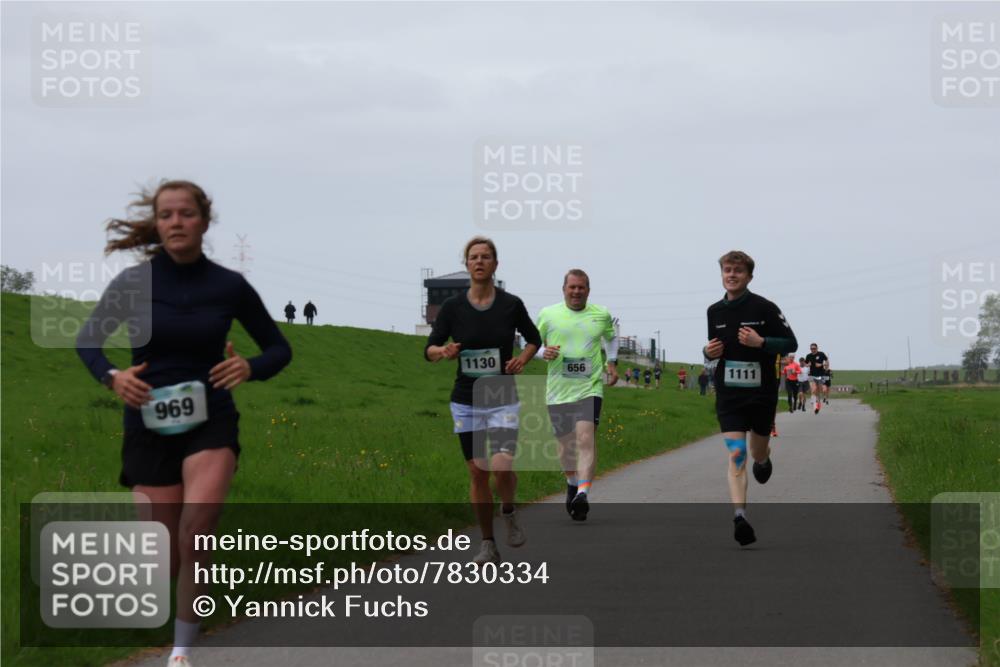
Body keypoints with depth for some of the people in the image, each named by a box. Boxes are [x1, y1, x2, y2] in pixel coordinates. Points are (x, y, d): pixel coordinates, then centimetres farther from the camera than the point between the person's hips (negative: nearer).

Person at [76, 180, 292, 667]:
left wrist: (251, 368, -14)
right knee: (164, 560, 2)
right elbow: (87, 340, 9)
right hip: (149, 426, 1)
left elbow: (278, 347, 9)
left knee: (197, 526, -26)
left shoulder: (229, 286, -3)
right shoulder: (133, 282, -5)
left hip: (210, 421, 0)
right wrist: (111, 376, -11)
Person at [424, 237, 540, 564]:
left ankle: (509, 513, 14)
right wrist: (444, 351, -19)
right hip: (466, 401, 1)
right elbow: (429, 349, 2)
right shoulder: (452, 306, -2)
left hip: (503, 400, -1)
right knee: (478, 473, 3)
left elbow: (534, 339, 15)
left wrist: (522, 359, -4)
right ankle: (488, 544, 16)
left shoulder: (511, 304, -2)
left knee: (502, 467, -18)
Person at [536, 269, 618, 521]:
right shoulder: (548, 314, 5)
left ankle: (583, 493, -28)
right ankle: (572, 483, 41)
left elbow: (611, 337, 27)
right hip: (558, 390, 2)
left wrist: (612, 362, 13)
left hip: (590, 388, -2)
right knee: (565, 443, 12)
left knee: (586, 438, -19)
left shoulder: (601, 315, 7)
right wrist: (544, 353, -8)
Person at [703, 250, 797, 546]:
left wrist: (761, 342, -21)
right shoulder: (715, 311, 7)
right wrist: (709, 353, -2)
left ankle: (764, 460, 53)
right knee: (736, 455, -13)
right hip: (728, 394, 2)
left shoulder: (764, 308, -8)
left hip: (762, 393, -2)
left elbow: (791, 343, -5)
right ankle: (740, 517, -21)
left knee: (758, 454, 15)